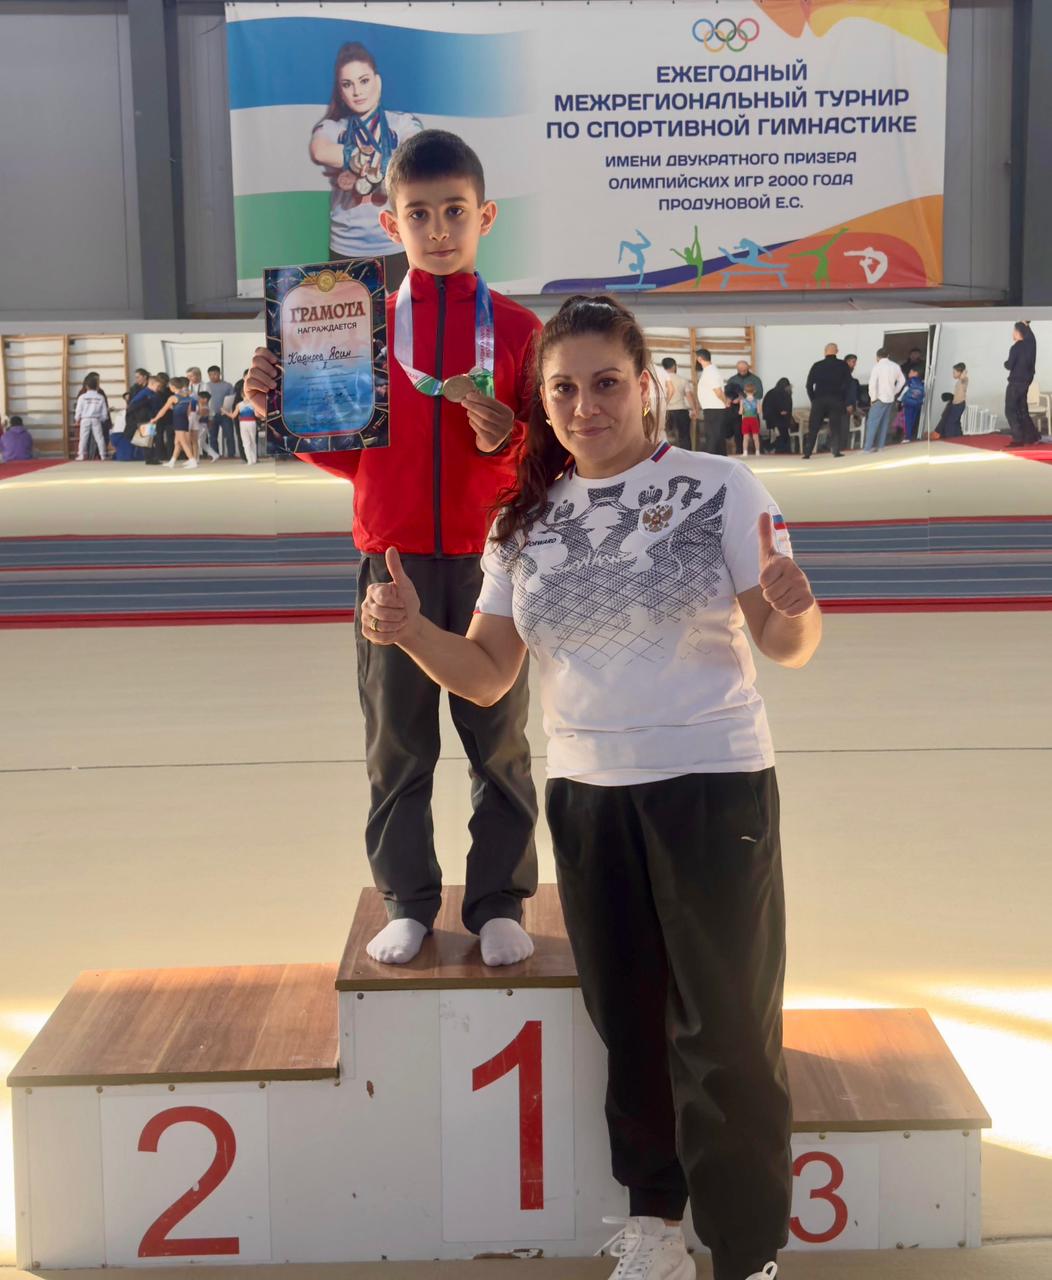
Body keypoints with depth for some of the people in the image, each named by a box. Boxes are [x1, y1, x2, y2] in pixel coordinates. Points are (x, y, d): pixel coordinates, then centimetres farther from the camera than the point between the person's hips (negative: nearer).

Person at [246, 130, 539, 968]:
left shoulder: (518, 329, 1)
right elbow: (350, 454, 9)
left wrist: (505, 439, -20)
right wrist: (279, 410, -6)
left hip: (490, 561, -1)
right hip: (394, 560, 1)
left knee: (500, 740, 6)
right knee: (397, 743, 7)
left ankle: (499, 903, 19)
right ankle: (408, 903, 20)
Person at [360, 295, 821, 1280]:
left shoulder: (718, 487, -7)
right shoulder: (523, 522, 4)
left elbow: (788, 646, -8)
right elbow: (487, 674, 4)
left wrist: (793, 609, -31)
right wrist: (411, 633, -16)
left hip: (711, 787, -4)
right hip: (585, 795, 4)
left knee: (725, 1032, 1)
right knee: (628, 1022, 16)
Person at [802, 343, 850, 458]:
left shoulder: (817, 365, 3)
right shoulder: (842, 365, 1)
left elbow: (809, 384, 1)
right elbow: (848, 383, -3)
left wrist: (813, 399, 8)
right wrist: (844, 399, 4)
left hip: (819, 400, 1)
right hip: (836, 400, -1)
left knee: (813, 428, 4)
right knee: (836, 427, 5)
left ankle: (807, 452, 0)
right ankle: (836, 451, -3)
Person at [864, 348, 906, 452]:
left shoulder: (877, 366, -13)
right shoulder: (895, 366, 6)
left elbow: (872, 383, -19)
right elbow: (902, 381, 16)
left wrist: (873, 398, -10)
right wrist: (894, 392, 16)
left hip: (880, 398, -6)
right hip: (891, 398, 6)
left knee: (872, 423, -4)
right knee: (884, 423, 13)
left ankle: (868, 448, -9)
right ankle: (881, 446, 15)